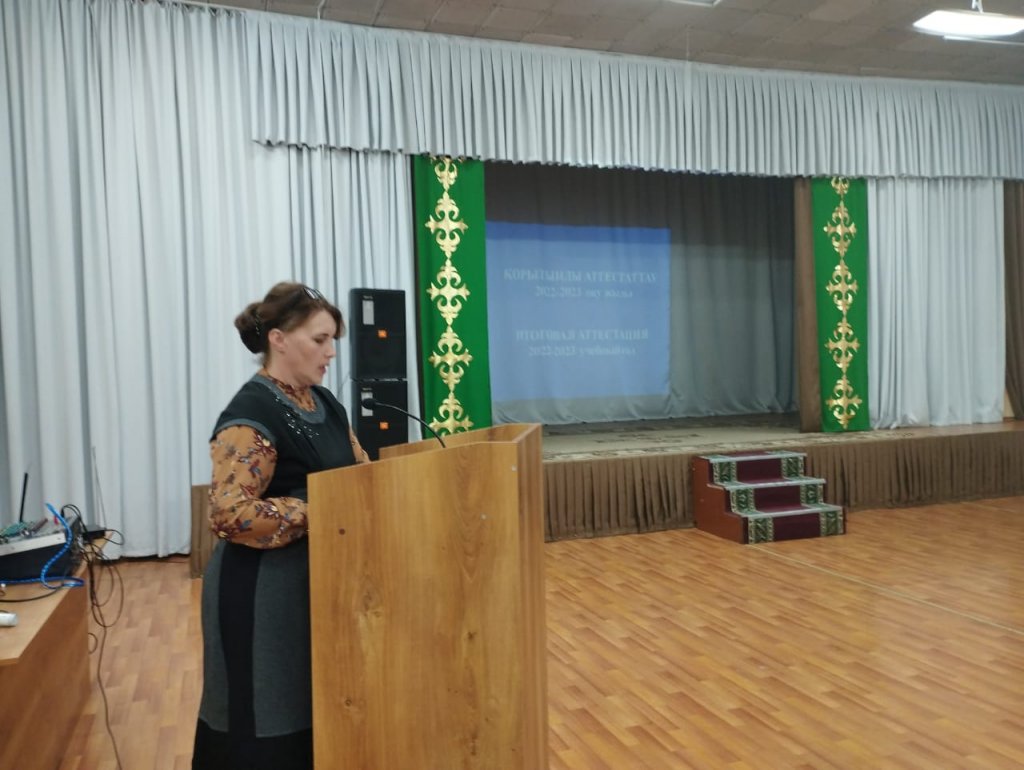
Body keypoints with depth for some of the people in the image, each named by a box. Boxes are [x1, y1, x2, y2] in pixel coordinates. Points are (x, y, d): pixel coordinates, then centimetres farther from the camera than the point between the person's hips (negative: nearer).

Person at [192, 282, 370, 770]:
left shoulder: (324, 403, 8)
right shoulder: (250, 415, -18)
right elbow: (229, 514, -25)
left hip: (321, 580, 8)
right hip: (264, 591, -8)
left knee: (321, 709, 17)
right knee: (269, 723, 6)